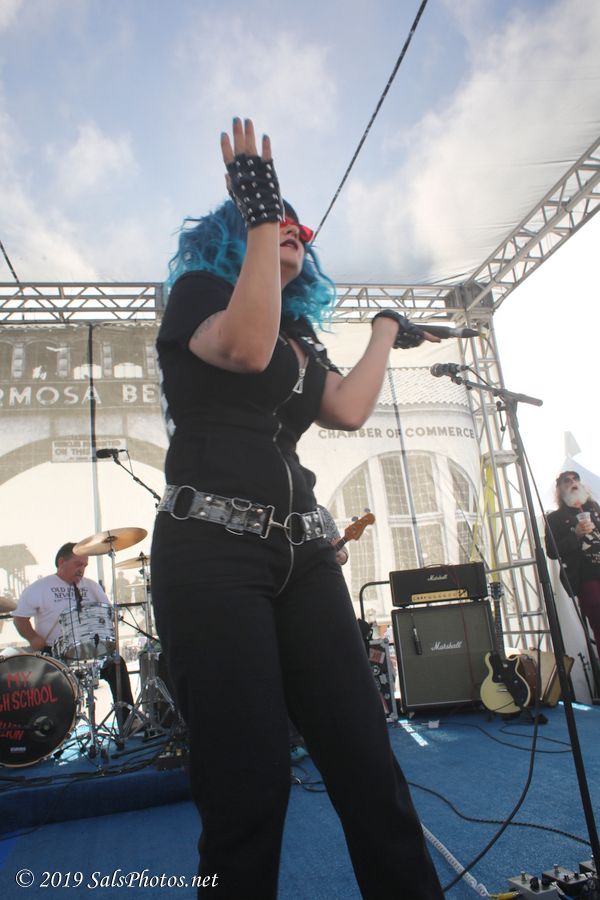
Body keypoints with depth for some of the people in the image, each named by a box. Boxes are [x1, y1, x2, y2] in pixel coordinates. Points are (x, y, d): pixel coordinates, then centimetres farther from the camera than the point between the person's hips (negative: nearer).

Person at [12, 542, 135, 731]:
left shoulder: (91, 586, 16)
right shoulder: (39, 588, 4)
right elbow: (20, 617, 1)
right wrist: (33, 638, -16)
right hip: (53, 653, -2)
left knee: (116, 664, -18)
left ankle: (127, 721, -12)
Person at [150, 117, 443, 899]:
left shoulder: (300, 334, 25)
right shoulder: (197, 290, 7)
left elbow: (350, 410, 9)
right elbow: (245, 350, -16)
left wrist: (385, 330, 24)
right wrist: (257, 214, -11)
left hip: (300, 555, 6)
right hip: (211, 552, -6)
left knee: (368, 762, 3)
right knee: (250, 785, -5)